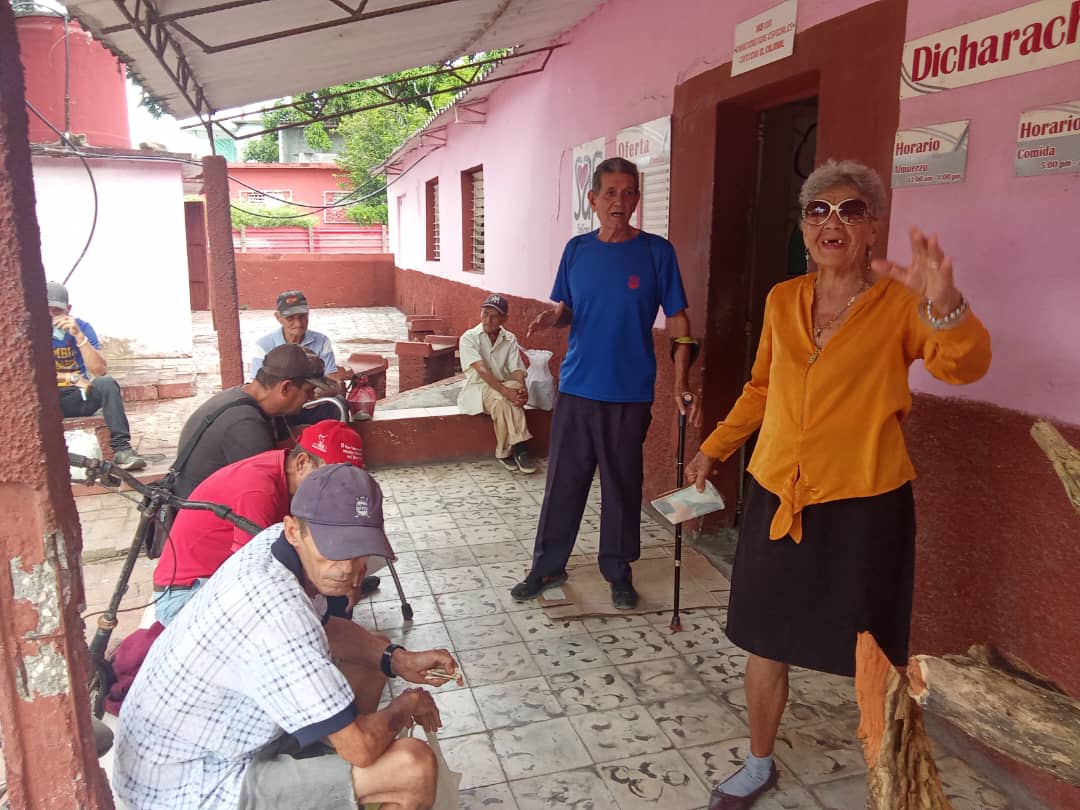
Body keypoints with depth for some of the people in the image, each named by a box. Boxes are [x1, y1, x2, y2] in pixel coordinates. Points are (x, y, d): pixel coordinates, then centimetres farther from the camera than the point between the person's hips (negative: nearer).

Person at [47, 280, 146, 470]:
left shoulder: (81, 326, -3)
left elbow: (101, 370, -14)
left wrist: (79, 335, -23)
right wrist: (71, 378, -19)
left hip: (78, 397, 1)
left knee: (106, 383, -30)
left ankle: (121, 448, -36)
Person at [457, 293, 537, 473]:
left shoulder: (510, 339, 3)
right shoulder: (469, 337, -8)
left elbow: (516, 370, -8)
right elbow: (481, 370, -21)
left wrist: (522, 389, -32)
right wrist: (505, 391, -35)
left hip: (504, 387, 3)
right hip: (478, 387, -3)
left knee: (516, 386, -33)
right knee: (500, 399, -35)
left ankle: (506, 452, -27)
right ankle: (519, 448, -24)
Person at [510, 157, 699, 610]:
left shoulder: (656, 251, -4)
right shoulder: (577, 249, 5)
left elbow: (677, 321, -3)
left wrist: (680, 385, -11)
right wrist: (551, 318, -11)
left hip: (630, 393, -2)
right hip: (576, 389, 3)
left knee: (623, 485, 9)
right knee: (563, 480, 9)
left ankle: (618, 571, 26)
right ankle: (549, 565, 24)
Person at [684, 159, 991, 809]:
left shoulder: (900, 302, -7)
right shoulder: (782, 301, 6)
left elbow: (965, 365, -25)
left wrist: (944, 304, -44)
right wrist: (714, 448, 17)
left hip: (864, 505, -4)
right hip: (776, 498, 4)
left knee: (875, 657, 9)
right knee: (766, 641, 15)